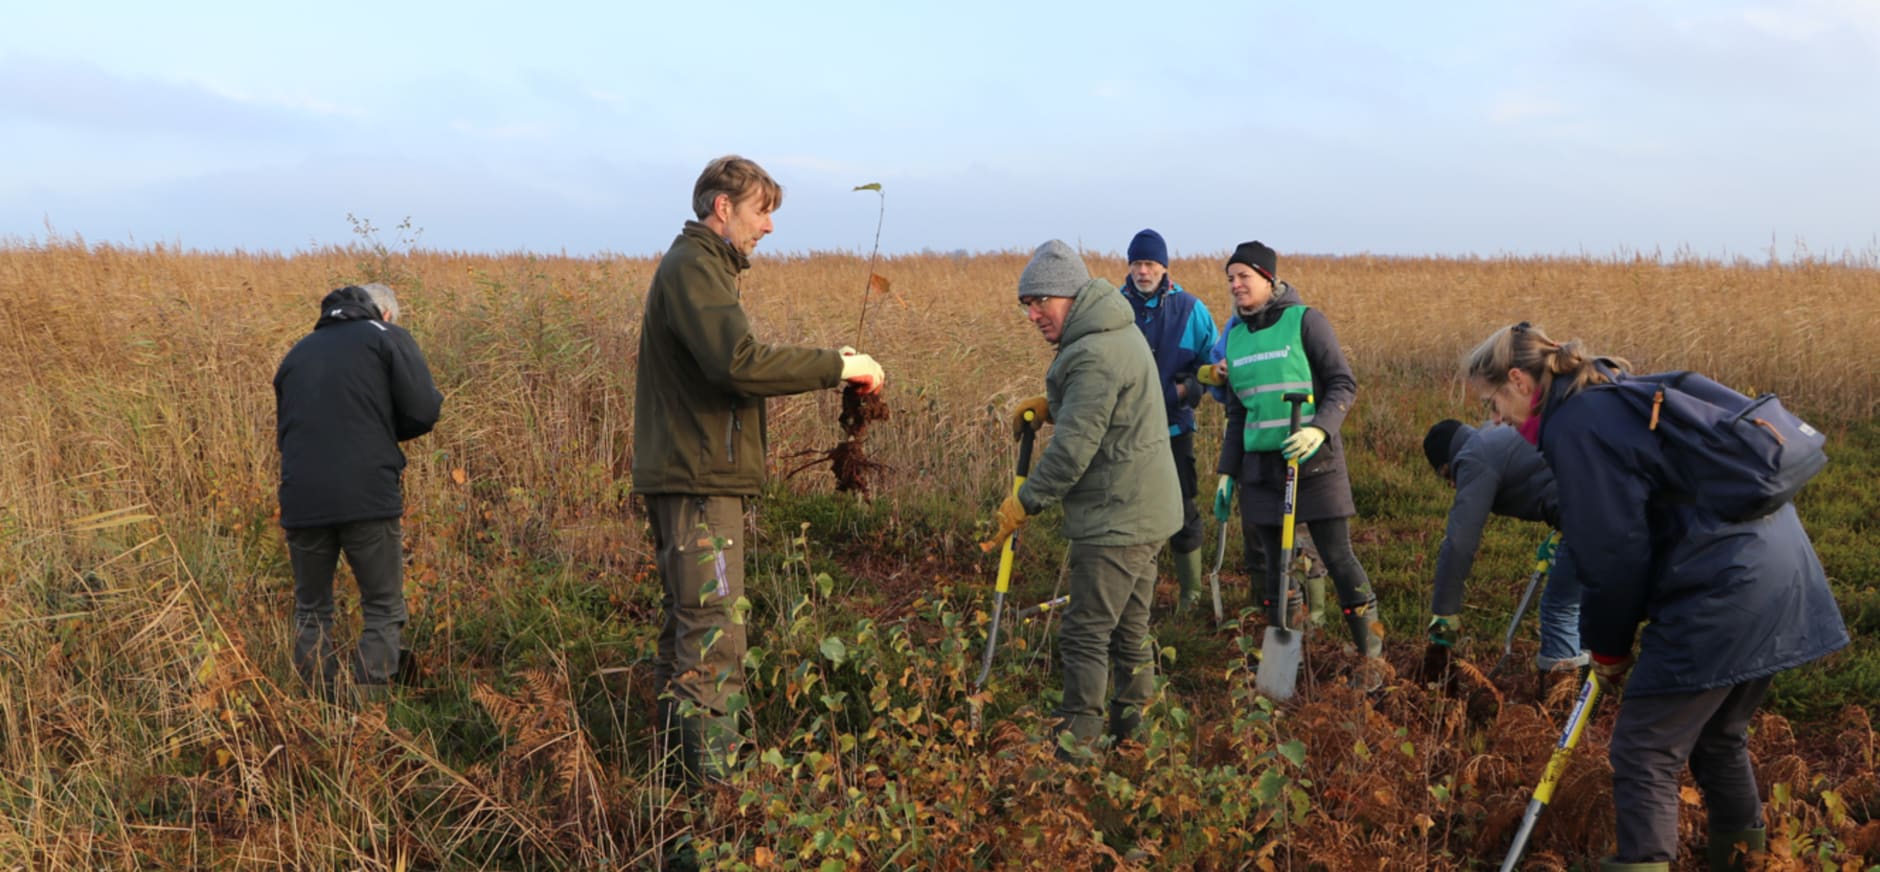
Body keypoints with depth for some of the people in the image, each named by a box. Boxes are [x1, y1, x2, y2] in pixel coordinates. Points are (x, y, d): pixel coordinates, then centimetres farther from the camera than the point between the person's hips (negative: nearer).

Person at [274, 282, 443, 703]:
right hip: (369, 498, -4)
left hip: (302, 502, 4)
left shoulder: (298, 352, 21)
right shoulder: (388, 337, 6)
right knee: (383, 610, 7)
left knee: (311, 611, 17)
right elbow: (422, 413, -4)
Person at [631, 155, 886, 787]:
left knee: (686, 633, 17)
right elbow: (739, 361, -28)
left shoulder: (697, 266, 21)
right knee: (713, 640, -8)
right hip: (698, 481, -11)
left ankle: (679, 773, 28)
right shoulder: (693, 268, -13)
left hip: (690, 479, 11)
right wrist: (836, 365, -21)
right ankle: (710, 787, -2)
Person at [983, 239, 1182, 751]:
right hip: (1145, 513, 11)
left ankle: (1078, 737, 1)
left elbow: (1073, 449, -23)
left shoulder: (1094, 355, -22)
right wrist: (1048, 406, 10)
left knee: (1085, 633, -5)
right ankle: (1130, 727, 29)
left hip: (1116, 520, -11)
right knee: (1128, 630, 18)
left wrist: (1023, 504, -14)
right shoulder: (1119, 332, 11)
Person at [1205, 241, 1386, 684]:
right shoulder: (1236, 335, 11)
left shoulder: (1305, 320, -5)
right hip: (1260, 465, 5)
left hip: (1313, 459, -5)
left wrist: (1320, 429, -24)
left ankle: (1372, 655, 9)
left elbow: (1344, 384, -7)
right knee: (1275, 564, 7)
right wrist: (1227, 470, 14)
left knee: (1338, 557, -3)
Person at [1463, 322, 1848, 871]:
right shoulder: (1616, 398, 18)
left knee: (1643, 751, -2)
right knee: (1718, 738, 24)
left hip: (1726, 588, -10)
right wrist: (1617, 636, 19)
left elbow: (1613, 555, -12)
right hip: (1774, 561, 10)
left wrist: (1607, 646, 4)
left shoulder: (1573, 426, -12)